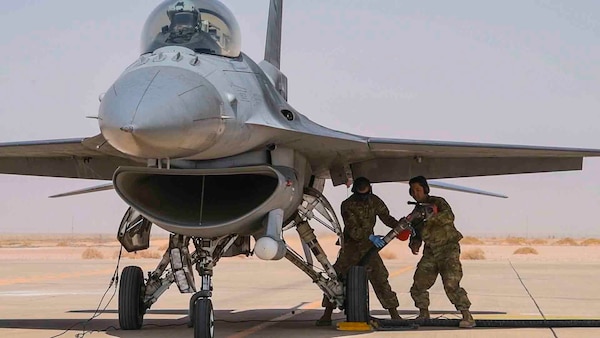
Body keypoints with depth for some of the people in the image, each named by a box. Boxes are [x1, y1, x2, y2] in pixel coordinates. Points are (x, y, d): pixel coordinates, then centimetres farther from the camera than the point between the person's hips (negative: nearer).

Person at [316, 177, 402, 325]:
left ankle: (394, 314, -1)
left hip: (368, 246, 2)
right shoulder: (347, 205, -16)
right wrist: (370, 237, -37)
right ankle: (327, 315, 2)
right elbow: (353, 230, -23)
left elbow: (386, 217, 8)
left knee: (380, 278, -5)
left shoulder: (374, 200, -3)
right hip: (350, 247, -2)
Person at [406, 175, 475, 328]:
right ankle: (423, 313, 24)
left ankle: (467, 317, -17)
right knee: (418, 285, 4)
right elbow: (416, 233, 20)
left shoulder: (438, 202, -7)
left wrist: (431, 215, -41)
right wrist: (414, 244, -2)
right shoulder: (416, 211, 13)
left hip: (448, 248, -7)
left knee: (451, 284, -20)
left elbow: (449, 216, -26)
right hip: (430, 252, 7)